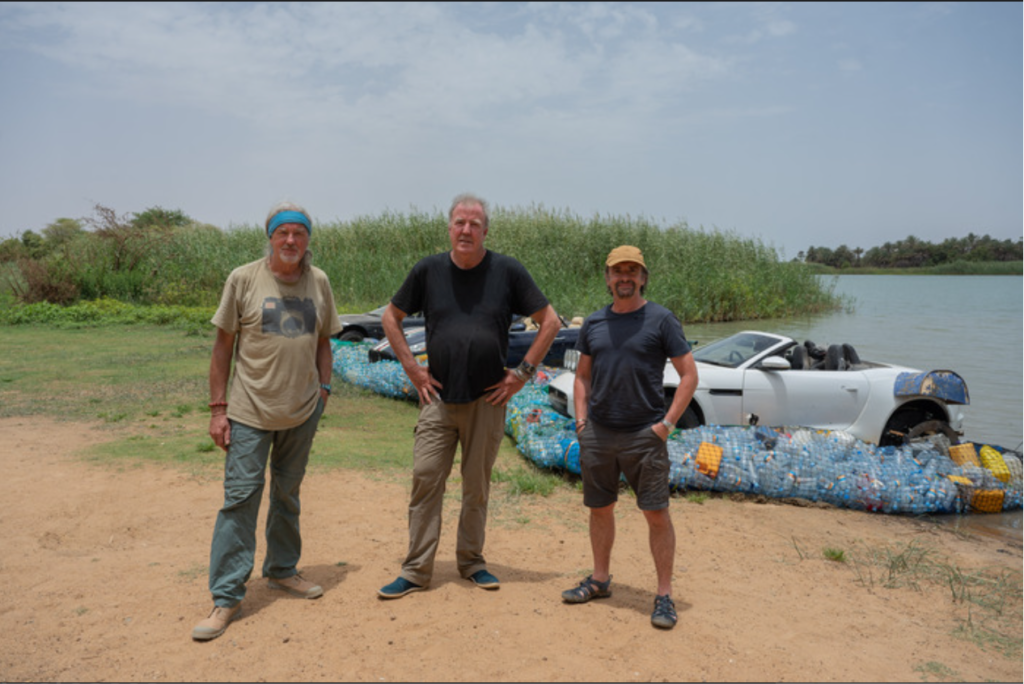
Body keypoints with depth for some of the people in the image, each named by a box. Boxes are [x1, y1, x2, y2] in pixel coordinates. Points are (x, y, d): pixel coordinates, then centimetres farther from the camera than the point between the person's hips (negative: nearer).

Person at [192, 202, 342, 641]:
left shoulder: (318, 282, 3)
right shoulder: (243, 279, -6)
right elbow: (223, 345, -3)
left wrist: (324, 389, 6)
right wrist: (218, 407, -5)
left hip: (302, 412, 3)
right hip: (250, 412, -3)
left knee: (288, 494, 17)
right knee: (240, 497, -3)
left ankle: (282, 570, 35)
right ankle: (227, 596, 8)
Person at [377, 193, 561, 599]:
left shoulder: (508, 271, -2)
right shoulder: (429, 270, 2)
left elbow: (550, 322, 3)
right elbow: (391, 317, 14)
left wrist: (522, 372, -2)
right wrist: (411, 367, 4)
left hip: (487, 398, -1)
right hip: (438, 397, 1)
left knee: (477, 485, 10)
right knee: (425, 479, 0)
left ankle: (471, 561, 27)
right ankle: (416, 571, 11)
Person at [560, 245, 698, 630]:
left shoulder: (660, 320, -3)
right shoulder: (593, 323, 9)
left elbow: (689, 374, -3)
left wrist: (668, 422, -9)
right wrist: (581, 420, 6)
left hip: (644, 435, -4)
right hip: (597, 434, 4)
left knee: (657, 513, -1)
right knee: (600, 508, 14)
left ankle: (664, 595, 12)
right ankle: (600, 580, 32)